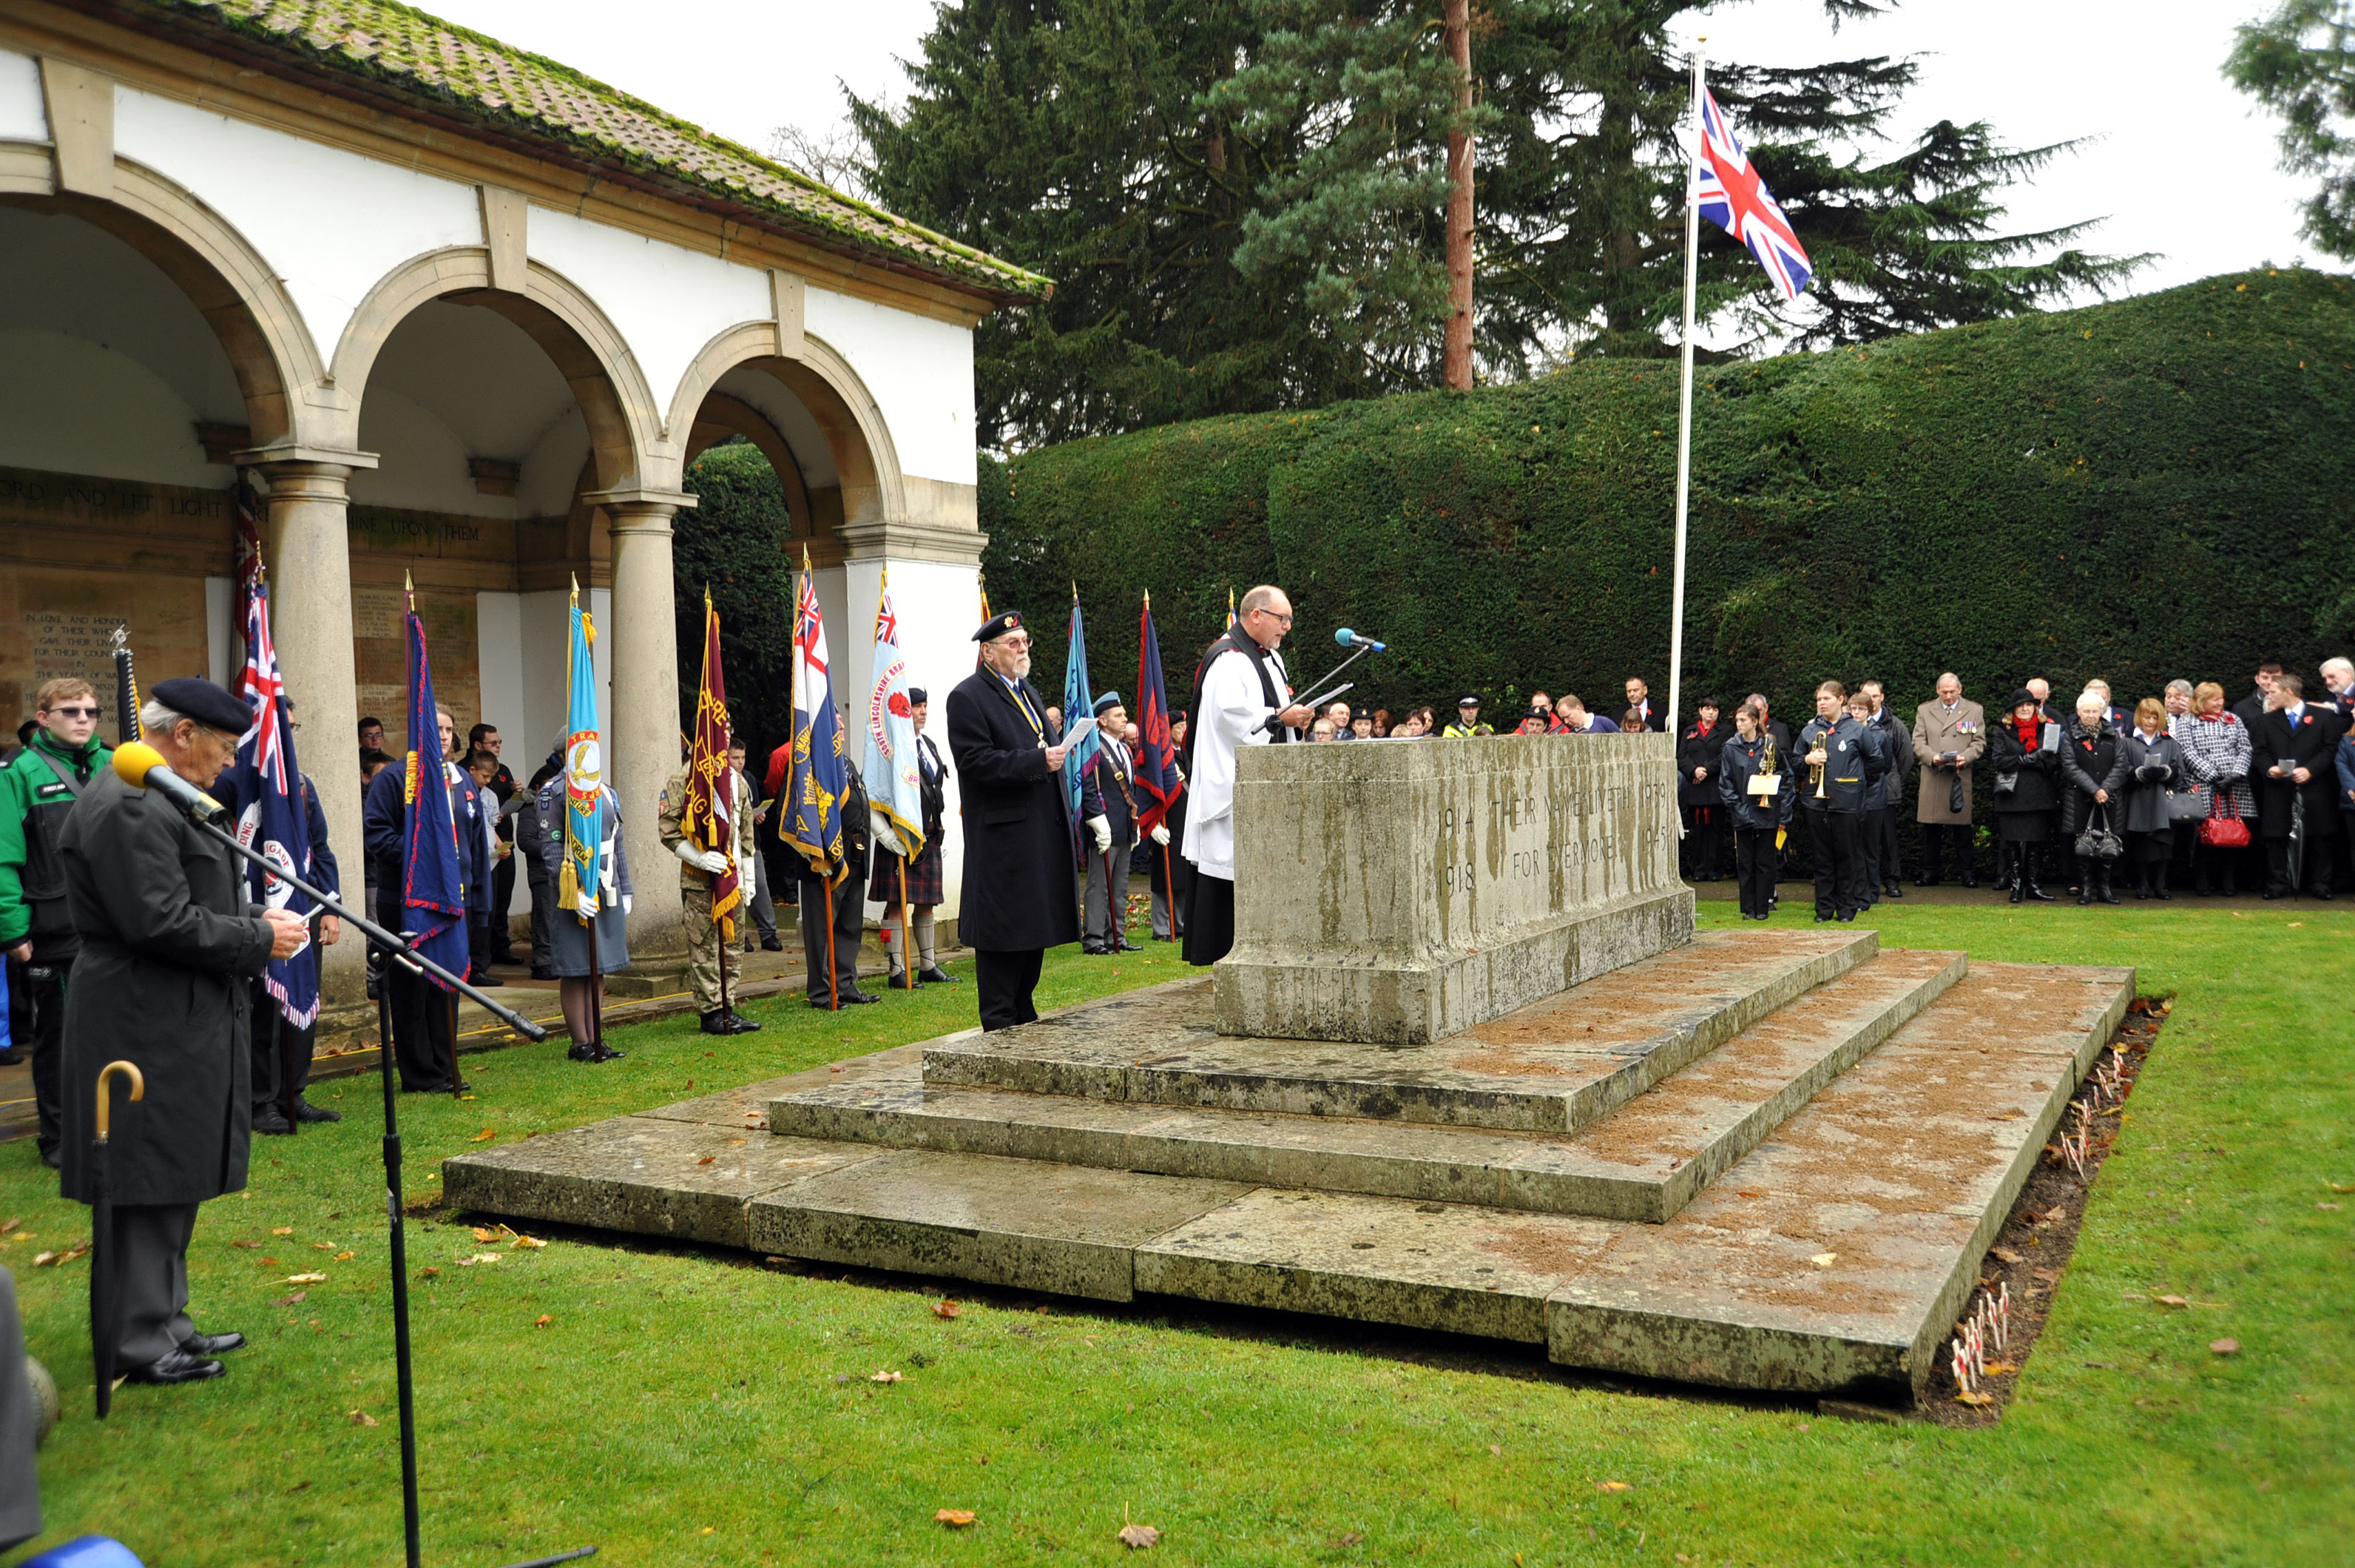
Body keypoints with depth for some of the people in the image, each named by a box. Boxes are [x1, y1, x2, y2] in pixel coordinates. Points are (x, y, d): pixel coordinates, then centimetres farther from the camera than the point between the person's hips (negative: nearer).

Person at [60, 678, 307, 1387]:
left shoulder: (161, 800, 17)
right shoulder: (126, 808, -18)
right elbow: (162, 924, -24)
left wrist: (256, 919, 8)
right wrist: (260, 939, -14)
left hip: (184, 1023, 11)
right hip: (147, 1029, -11)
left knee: (178, 1178, 17)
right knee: (149, 1182, -3)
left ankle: (165, 1320, 27)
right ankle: (141, 1342, 7)